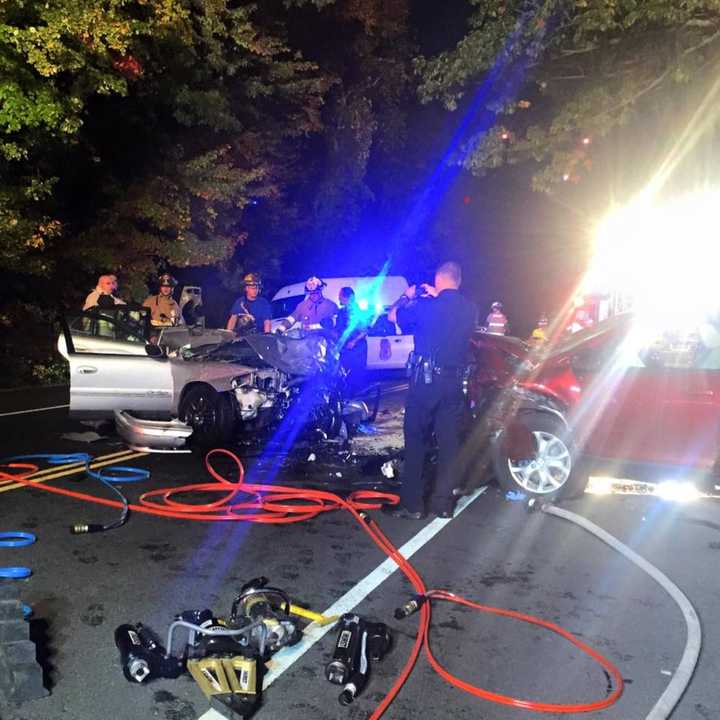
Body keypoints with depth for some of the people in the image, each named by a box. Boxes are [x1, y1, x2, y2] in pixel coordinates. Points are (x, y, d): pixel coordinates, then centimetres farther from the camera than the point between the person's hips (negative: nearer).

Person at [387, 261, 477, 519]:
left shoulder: (426, 306, -11)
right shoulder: (470, 310, 1)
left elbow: (393, 316, 5)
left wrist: (406, 297, 22)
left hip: (425, 381, -4)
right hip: (454, 382, 4)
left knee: (415, 441, 5)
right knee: (449, 444, 9)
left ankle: (412, 504, 7)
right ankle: (443, 503, 14)